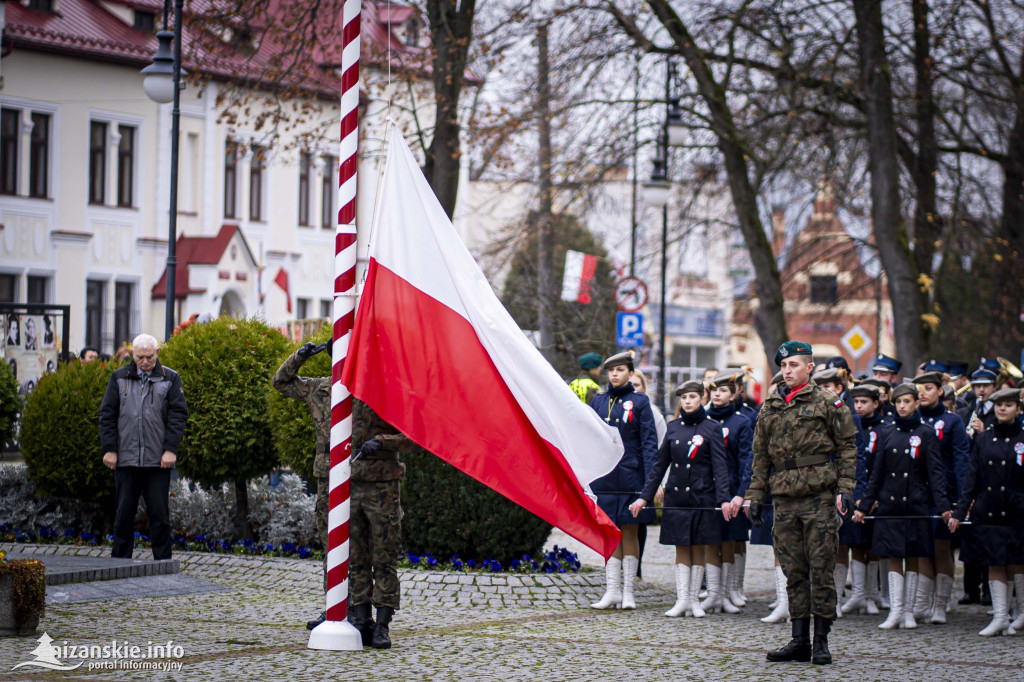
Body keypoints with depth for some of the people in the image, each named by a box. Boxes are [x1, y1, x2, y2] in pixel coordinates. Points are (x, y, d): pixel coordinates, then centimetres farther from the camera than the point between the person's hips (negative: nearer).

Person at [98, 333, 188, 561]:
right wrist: (109, 449, 0)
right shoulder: (119, 378, 10)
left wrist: (170, 449, -8)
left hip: (158, 460, -2)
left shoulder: (170, 379, 6)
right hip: (126, 458, 2)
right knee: (124, 511, 5)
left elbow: (178, 415, 1)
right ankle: (120, 560, 12)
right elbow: (107, 415, 9)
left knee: (159, 512, -1)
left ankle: (162, 561, 5)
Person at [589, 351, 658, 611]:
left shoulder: (639, 402, 0)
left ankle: (628, 592, 7)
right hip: (605, 477, 3)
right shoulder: (598, 402, 9)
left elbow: (649, 442, -2)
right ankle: (612, 591, 6)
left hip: (630, 476, -3)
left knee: (629, 531, 2)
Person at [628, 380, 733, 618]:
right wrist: (644, 496, 7)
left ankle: (693, 599, 10)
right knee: (681, 548, 3)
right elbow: (660, 464, 12)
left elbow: (720, 466, -6)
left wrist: (724, 499, -16)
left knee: (699, 548, 3)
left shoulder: (711, 428, -1)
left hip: (702, 497, -3)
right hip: (676, 497, 3)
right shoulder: (673, 427, 8)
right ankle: (682, 600, 4)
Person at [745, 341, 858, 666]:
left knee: (822, 570, -3)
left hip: (820, 497, -4)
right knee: (794, 572, 6)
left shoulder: (828, 403, 1)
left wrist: (845, 489, -8)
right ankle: (799, 640, 10)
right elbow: (760, 456, 19)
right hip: (785, 499, 5)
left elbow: (847, 447, 1)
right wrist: (755, 496, 13)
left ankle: (821, 640, 3)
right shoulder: (770, 408, 15)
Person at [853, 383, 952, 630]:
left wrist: (943, 505, -14)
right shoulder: (887, 435, 8)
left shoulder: (926, 434, 0)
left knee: (912, 559, 4)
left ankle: (908, 611, 10)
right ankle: (895, 611, 1)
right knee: (894, 558, 0)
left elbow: (935, 472, -4)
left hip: (915, 506, -2)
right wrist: (864, 505, 7)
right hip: (889, 505, 2)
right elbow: (877, 474, 11)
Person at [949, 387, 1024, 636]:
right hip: (987, 512, 3)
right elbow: (972, 478, 7)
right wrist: (959, 512, 1)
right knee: (995, 564, 2)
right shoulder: (983, 440, 8)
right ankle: (1000, 617, 4)